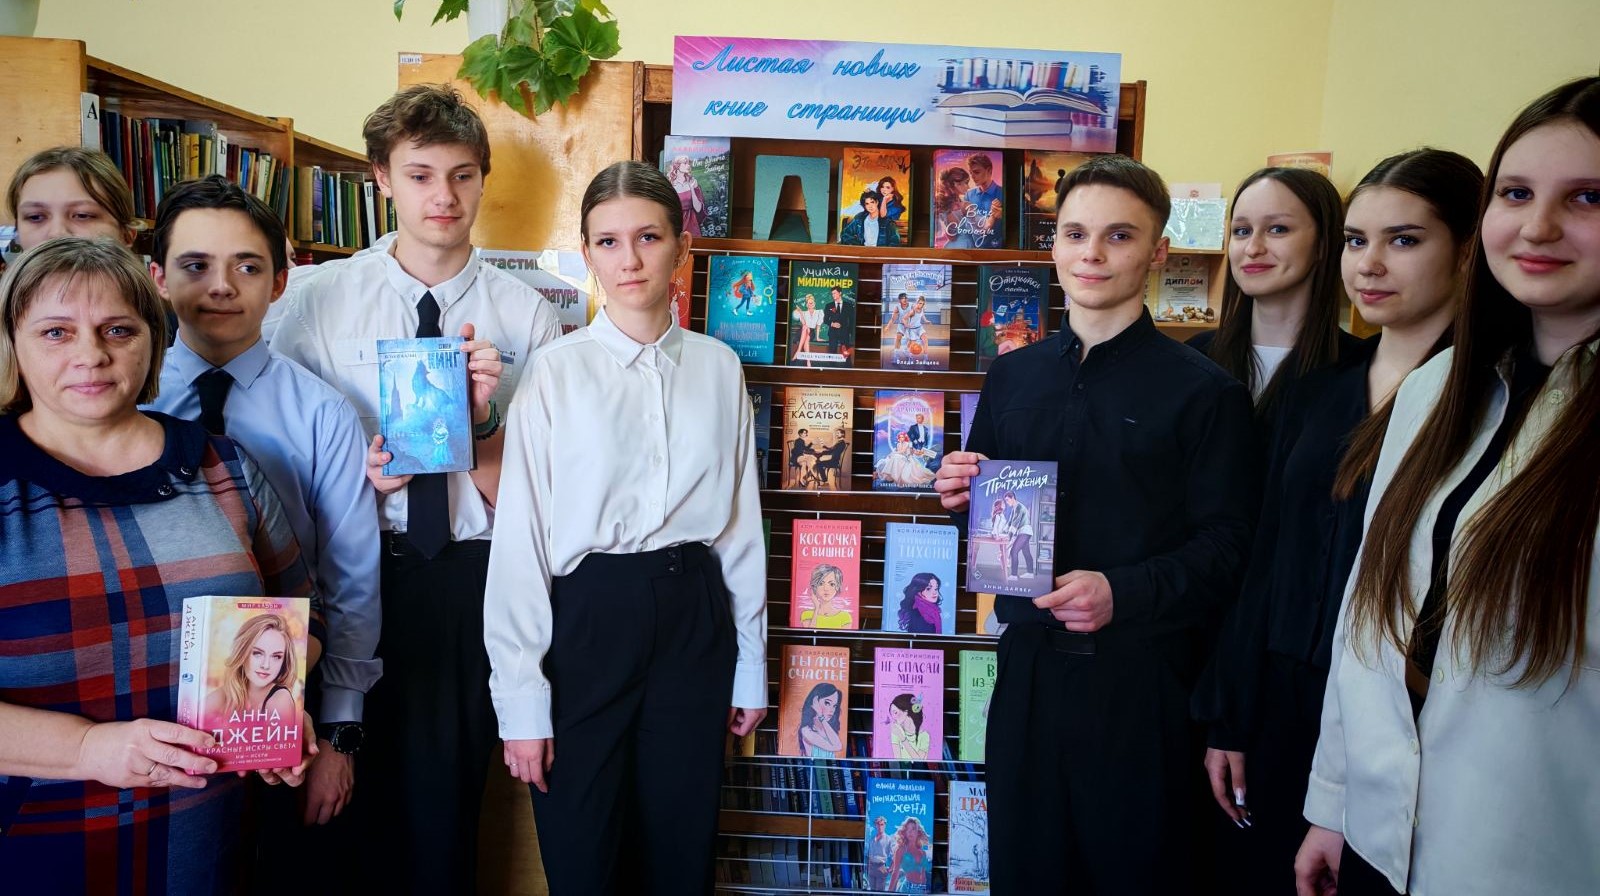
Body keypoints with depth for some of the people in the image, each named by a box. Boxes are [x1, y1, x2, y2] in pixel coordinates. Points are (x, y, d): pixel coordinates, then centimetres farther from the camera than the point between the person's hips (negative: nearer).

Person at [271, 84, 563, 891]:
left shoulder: (527, 315, -1)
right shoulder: (316, 300, 1)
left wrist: (481, 415, -19)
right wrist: (355, 472, -14)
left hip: (475, 582, 0)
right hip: (356, 576, 0)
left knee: (445, 801, 10)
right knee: (357, 791, 11)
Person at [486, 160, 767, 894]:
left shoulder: (719, 367, 2)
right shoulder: (555, 370, -6)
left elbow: (741, 521, 5)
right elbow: (521, 536, -6)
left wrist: (750, 661, 8)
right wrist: (522, 697, -7)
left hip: (694, 615, 2)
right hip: (589, 617, -2)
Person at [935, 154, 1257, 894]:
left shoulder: (1204, 390, -4)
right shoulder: (1012, 376, 9)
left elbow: (1225, 546, -8)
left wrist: (1125, 593, -22)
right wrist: (960, 497, -6)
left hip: (1140, 677, -4)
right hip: (1028, 666, 4)